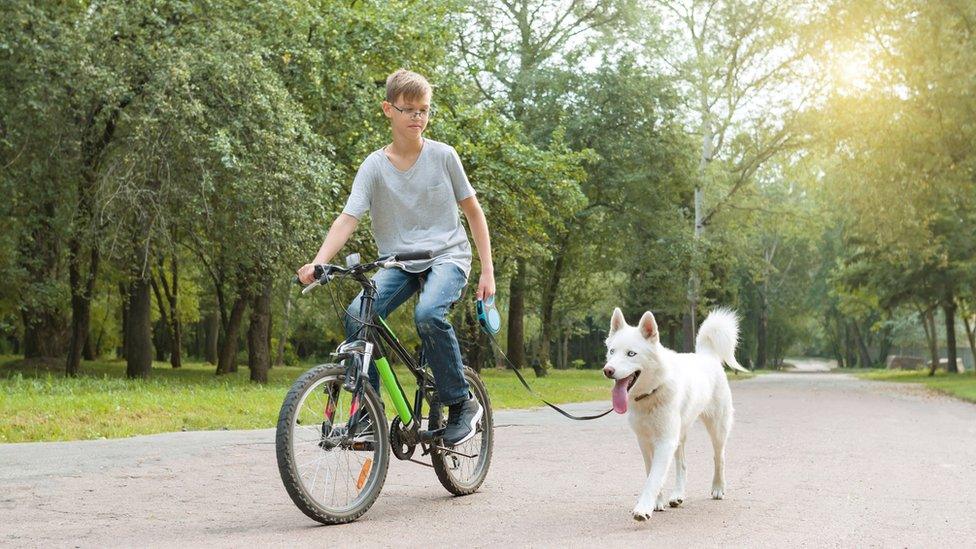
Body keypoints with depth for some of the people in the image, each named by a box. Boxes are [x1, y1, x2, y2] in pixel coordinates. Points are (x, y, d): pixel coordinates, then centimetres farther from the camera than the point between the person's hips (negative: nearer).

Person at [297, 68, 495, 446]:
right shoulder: (374, 166, -1)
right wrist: (317, 263, -29)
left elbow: (473, 212, 7)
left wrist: (487, 270, 1)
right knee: (356, 315, -24)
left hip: (446, 256, -2)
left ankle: (461, 403, -14)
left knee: (428, 313, -33)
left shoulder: (443, 156, -1)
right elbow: (347, 218, -12)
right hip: (398, 262, 2)